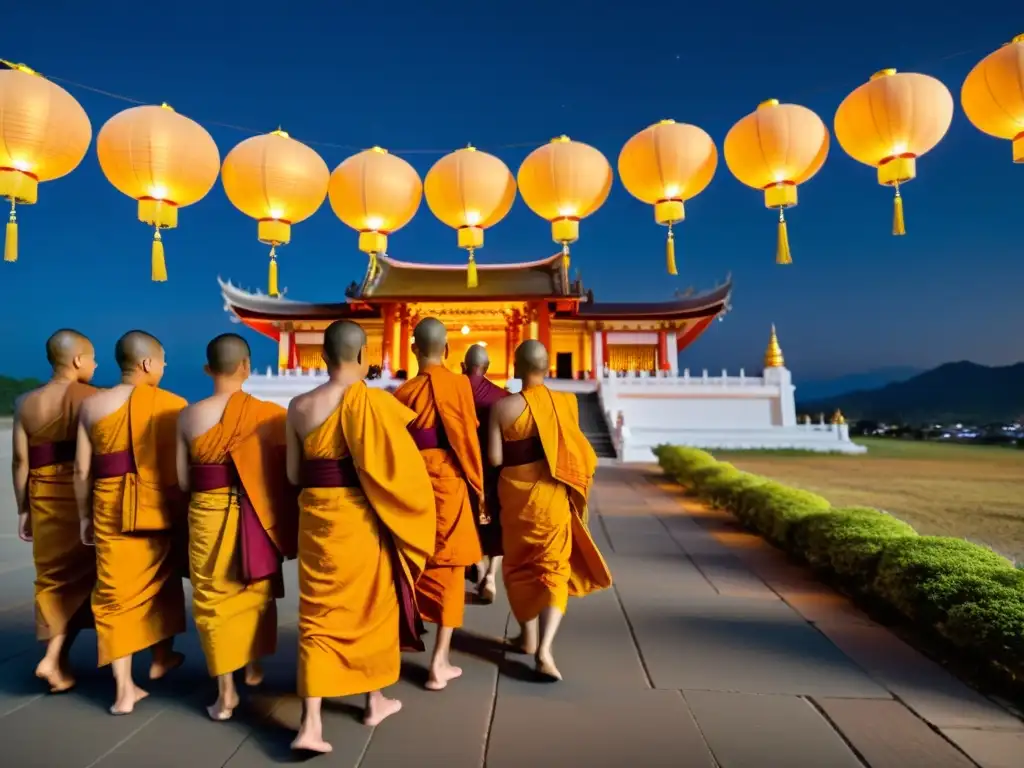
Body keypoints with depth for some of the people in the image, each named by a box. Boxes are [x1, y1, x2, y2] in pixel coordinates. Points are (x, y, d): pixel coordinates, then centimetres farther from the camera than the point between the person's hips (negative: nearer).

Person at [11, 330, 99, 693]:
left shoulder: (26, 403, 4)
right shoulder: (93, 398, -10)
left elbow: (20, 461, 4)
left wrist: (23, 510, 10)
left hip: (44, 500, 5)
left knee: (54, 576, 16)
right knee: (82, 575, 9)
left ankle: (58, 660, 26)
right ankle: (53, 658, 2)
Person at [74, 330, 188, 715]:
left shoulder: (92, 405, 1)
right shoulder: (174, 405, -8)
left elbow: (81, 470, 1)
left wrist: (84, 517, 12)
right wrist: (188, 511, 4)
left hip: (111, 512, 1)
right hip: (162, 509, -1)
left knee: (115, 593, 10)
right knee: (162, 582, 21)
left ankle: (124, 690, 14)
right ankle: (162, 658, 39)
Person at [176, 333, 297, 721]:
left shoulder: (188, 416, -6)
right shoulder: (268, 414, -11)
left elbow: (183, 480, -2)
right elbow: (285, 473, -10)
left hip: (207, 515, 0)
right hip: (257, 517, 0)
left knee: (213, 598, 13)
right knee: (257, 591, 21)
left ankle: (225, 692, 20)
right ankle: (253, 667, 40)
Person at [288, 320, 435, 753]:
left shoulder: (299, 406, -2)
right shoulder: (373, 401, -14)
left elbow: (294, 474, 4)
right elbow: (396, 466, -13)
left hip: (315, 516, 3)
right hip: (361, 518, -3)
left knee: (318, 613, 12)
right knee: (372, 604, 16)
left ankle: (310, 724, 11)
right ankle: (375, 700, 34)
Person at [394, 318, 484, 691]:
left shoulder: (404, 391, 0)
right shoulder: (459, 384, -6)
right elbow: (469, 439, -6)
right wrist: (478, 487, 3)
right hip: (449, 482, -3)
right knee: (448, 568, 5)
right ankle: (439, 662, 7)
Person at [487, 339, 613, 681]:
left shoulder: (503, 406, -12)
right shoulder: (566, 402, -5)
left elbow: (494, 458, -13)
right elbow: (576, 453, 1)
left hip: (516, 493, 0)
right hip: (553, 494, 1)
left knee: (520, 563, 18)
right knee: (554, 567, 7)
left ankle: (528, 635, 31)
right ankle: (545, 647, -6)